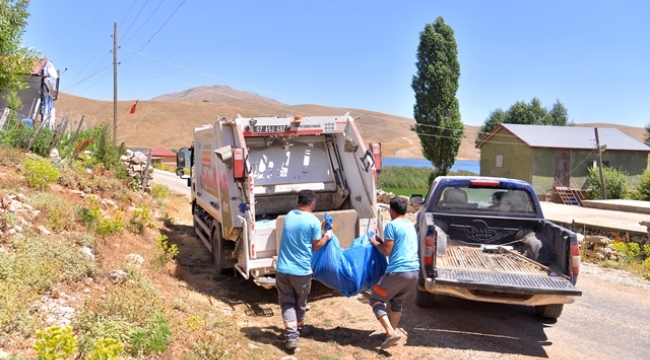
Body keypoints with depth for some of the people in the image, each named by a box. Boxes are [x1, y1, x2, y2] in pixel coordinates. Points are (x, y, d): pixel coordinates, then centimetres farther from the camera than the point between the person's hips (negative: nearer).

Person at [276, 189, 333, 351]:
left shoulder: (289, 216, 6)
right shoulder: (313, 221, -12)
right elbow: (316, 246, -3)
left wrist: (320, 229, 24)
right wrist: (327, 235, 14)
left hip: (282, 269, 3)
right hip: (302, 271, -3)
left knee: (287, 302, 10)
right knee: (300, 302, 19)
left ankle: (291, 334, -2)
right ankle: (298, 329, 36)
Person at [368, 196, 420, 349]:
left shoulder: (392, 225, -6)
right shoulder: (410, 225, 19)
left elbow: (386, 251, -7)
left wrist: (375, 242, 9)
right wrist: (382, 241, 27)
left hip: (398, 271, -8)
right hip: (414, 271, 8)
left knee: (375, 299, 5)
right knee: (397, 302, 25)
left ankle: (391, 333, -8)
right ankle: (392, 332, 29)